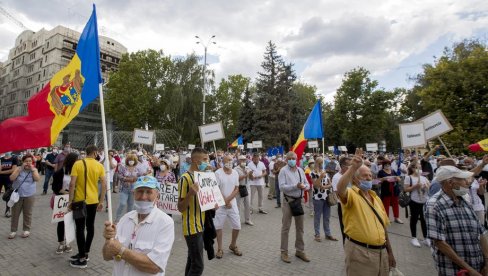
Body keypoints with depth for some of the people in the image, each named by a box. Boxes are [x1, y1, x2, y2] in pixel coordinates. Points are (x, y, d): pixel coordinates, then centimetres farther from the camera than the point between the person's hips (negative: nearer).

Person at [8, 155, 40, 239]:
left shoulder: (34, 169, 0)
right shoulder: (18, 168, 0)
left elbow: (37, 179, -15)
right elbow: (11, 178, -13)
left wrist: (32, 169, -16)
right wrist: (21, 169, -17)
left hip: (29, 195, 0)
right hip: (17, 195, 1)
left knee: (27, 213, 8)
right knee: (15, 214, 8)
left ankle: (27, 230, 20)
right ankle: (13, 230, 20)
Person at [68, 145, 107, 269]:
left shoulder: (78, 164, -10)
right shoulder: (99, 166, -3)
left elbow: (72, 184, -14)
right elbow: (104, 185, -5)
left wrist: (70, 201, -5)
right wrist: (101, 202, 4)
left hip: (80, 201, -3)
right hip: (93, 201, 3)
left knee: (80, 228, 5)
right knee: (90, 226, 17)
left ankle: (82, 259, 10)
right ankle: (85, 253, 31)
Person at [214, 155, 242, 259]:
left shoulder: (235, 173, 2)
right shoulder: (218, 173, -10)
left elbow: (236, 189, 1)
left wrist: (228, 199, -12)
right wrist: (225, 201, -11)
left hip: (232, 203, 4)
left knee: (237, 226, 7)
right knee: (218, 226, 4)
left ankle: (233, 245, 30)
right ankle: (219, 249, 22)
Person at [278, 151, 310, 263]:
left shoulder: (300, 170, 8)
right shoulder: (283, 170, -10)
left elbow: (307, 184, 10)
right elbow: (281, 187, -19)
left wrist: (304, 187, -13)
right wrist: (295, 186, -27)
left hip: (299, 200, 6)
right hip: (288, 201, -6)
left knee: (300, 228, 16)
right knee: (286, 228, 5)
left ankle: (300, 251, 31)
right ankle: (284, 252, 18)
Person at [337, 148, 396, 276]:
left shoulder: (375, 197, 11)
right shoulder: (351, 194, -12)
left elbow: (383, 226, 17)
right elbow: (340, 190, -38)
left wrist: (390, 252, 18)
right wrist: (353, 167, -44)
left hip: (381, 251, 7)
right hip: (359, 251, -7)